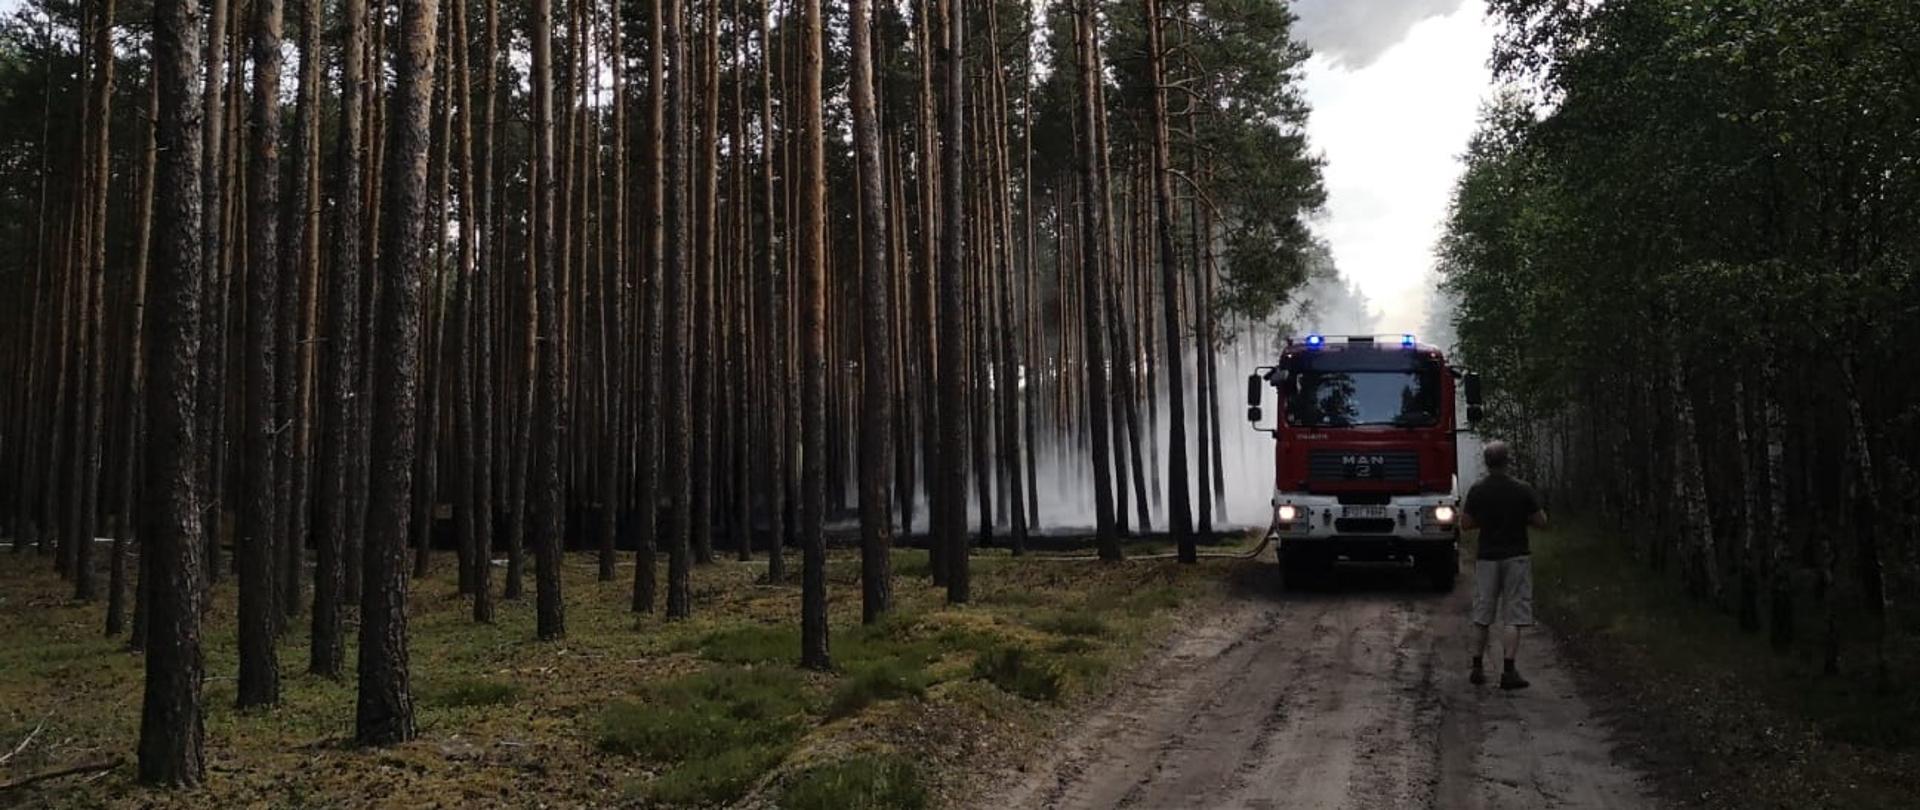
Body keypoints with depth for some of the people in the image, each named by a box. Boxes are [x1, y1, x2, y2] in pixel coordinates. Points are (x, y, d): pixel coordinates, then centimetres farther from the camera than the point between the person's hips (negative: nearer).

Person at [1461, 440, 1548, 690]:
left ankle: (1477, 668, 17)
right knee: (1513, 618, -1)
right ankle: (1508, 671, -6)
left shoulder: (1477, 490, -3)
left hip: (1487, 558, 2)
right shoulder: (1522, 489, -9)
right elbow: (1541, 522, -5)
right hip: (1516, 557, -2)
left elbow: (1465, 524, 1)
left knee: (1482, 617, 12)